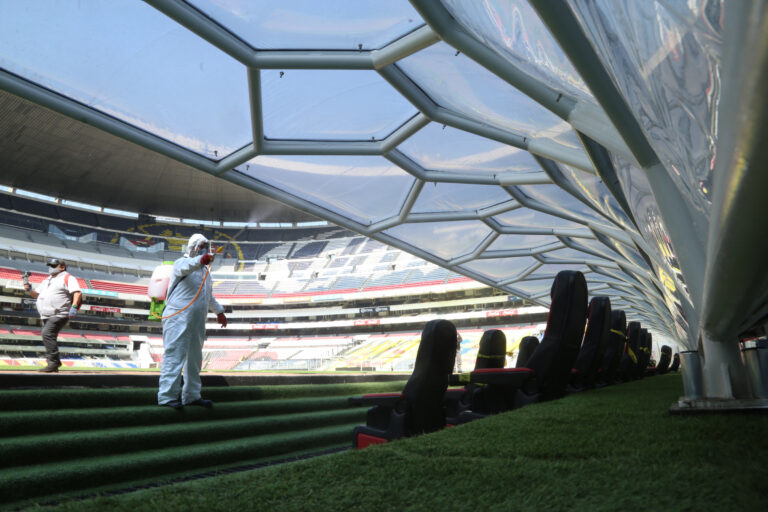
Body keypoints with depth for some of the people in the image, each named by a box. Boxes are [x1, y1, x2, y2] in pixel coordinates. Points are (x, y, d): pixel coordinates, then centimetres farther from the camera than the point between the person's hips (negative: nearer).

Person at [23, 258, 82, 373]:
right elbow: (37, 294, 28)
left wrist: (74, 307, -27)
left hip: (59, 315, -9)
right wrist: (30, 290, 6)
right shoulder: (47, 280, 25)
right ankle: (54, 366, 17)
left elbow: (78, 293, -14)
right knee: (49, 337, 10)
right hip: (46, 316, 9)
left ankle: (53, 362, -24)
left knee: (47, 334, -24)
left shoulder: (68, 278, -1)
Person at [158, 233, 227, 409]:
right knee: (174, 355, -11)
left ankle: (191, 395, 21)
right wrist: (200, 260, -47)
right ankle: (167, 396, -9)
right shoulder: (182, 263, -2)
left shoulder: (205, 271, 22)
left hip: (198, 321, 8)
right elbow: (184, 268, -30)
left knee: (194, 357, 12)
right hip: (178, 319, -8)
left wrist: (219, 311, 37)